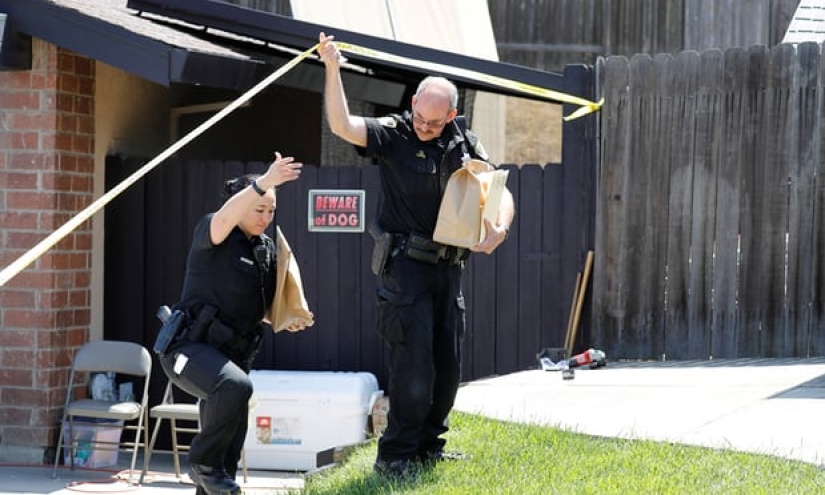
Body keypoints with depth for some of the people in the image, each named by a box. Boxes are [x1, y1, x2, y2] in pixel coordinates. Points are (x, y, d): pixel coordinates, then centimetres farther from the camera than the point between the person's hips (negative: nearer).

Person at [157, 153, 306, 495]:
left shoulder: (267, 248, 11)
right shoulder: (211, 232, -9)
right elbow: (226, 217, -35)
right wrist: (264, 182, -47)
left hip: (231, 356, 8)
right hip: (191, 347, -8)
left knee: (232, 444, 8)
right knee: (236, 385, -36)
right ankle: (203, 463, -17)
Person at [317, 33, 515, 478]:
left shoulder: (464, 143, 6)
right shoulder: (392, 134, -8)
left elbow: (499, 193, 8)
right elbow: (342, 125, -25)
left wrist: (499, 228, -13)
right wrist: (332, 70, -35)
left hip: (448, 266, 6)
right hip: (405, 266, -6)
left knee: (448, 365, 11)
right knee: (414, 364, -10)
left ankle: (428, 445, 25)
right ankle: (394, 455, -2)